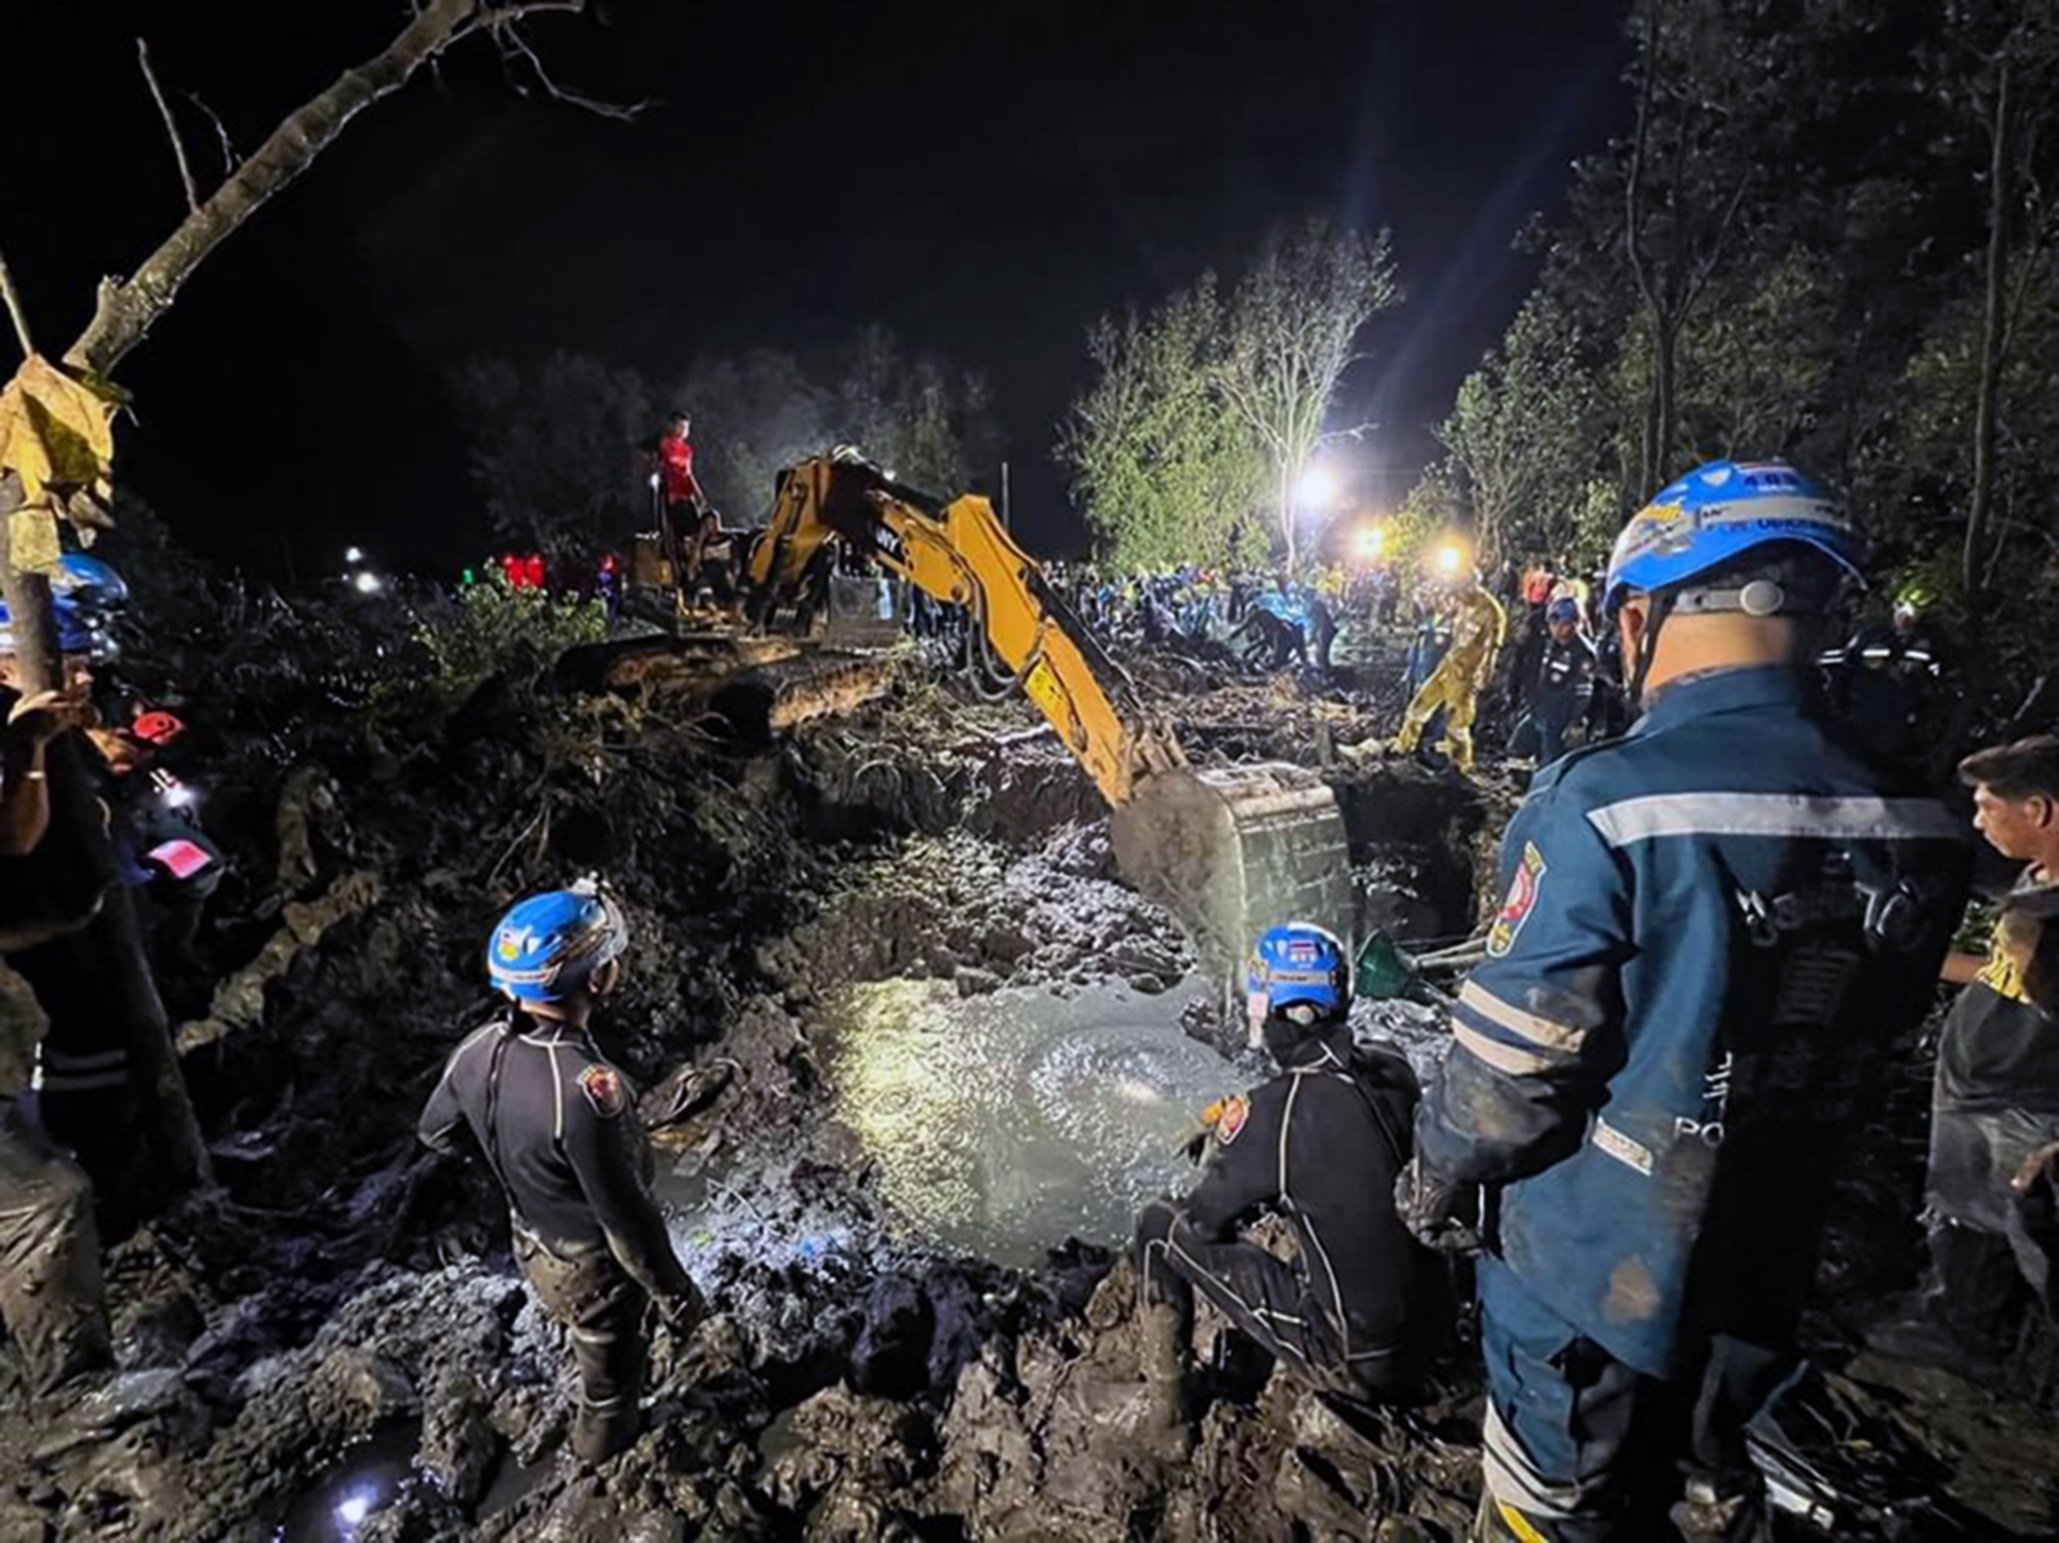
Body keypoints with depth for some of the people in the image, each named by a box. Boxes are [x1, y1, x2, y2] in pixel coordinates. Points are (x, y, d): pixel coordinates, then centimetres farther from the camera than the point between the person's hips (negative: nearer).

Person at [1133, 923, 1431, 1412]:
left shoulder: (1276, 1108, -23)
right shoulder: (1395, 1071, -7)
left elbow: (1203, 1219, -9)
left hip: (1351, 1362, -6)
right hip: (1425, 1339, 6)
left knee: (1161, 1225, 2)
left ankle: (1166, 1392, 18)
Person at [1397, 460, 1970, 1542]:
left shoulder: (1605, 806, -30)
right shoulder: (1918, 828, -8)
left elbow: (1513, 1060, -23)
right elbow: (1866, 1057, 5)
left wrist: (1435, 1178, -5)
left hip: (1588, 1271, -5)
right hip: (1765, 1273, 6)